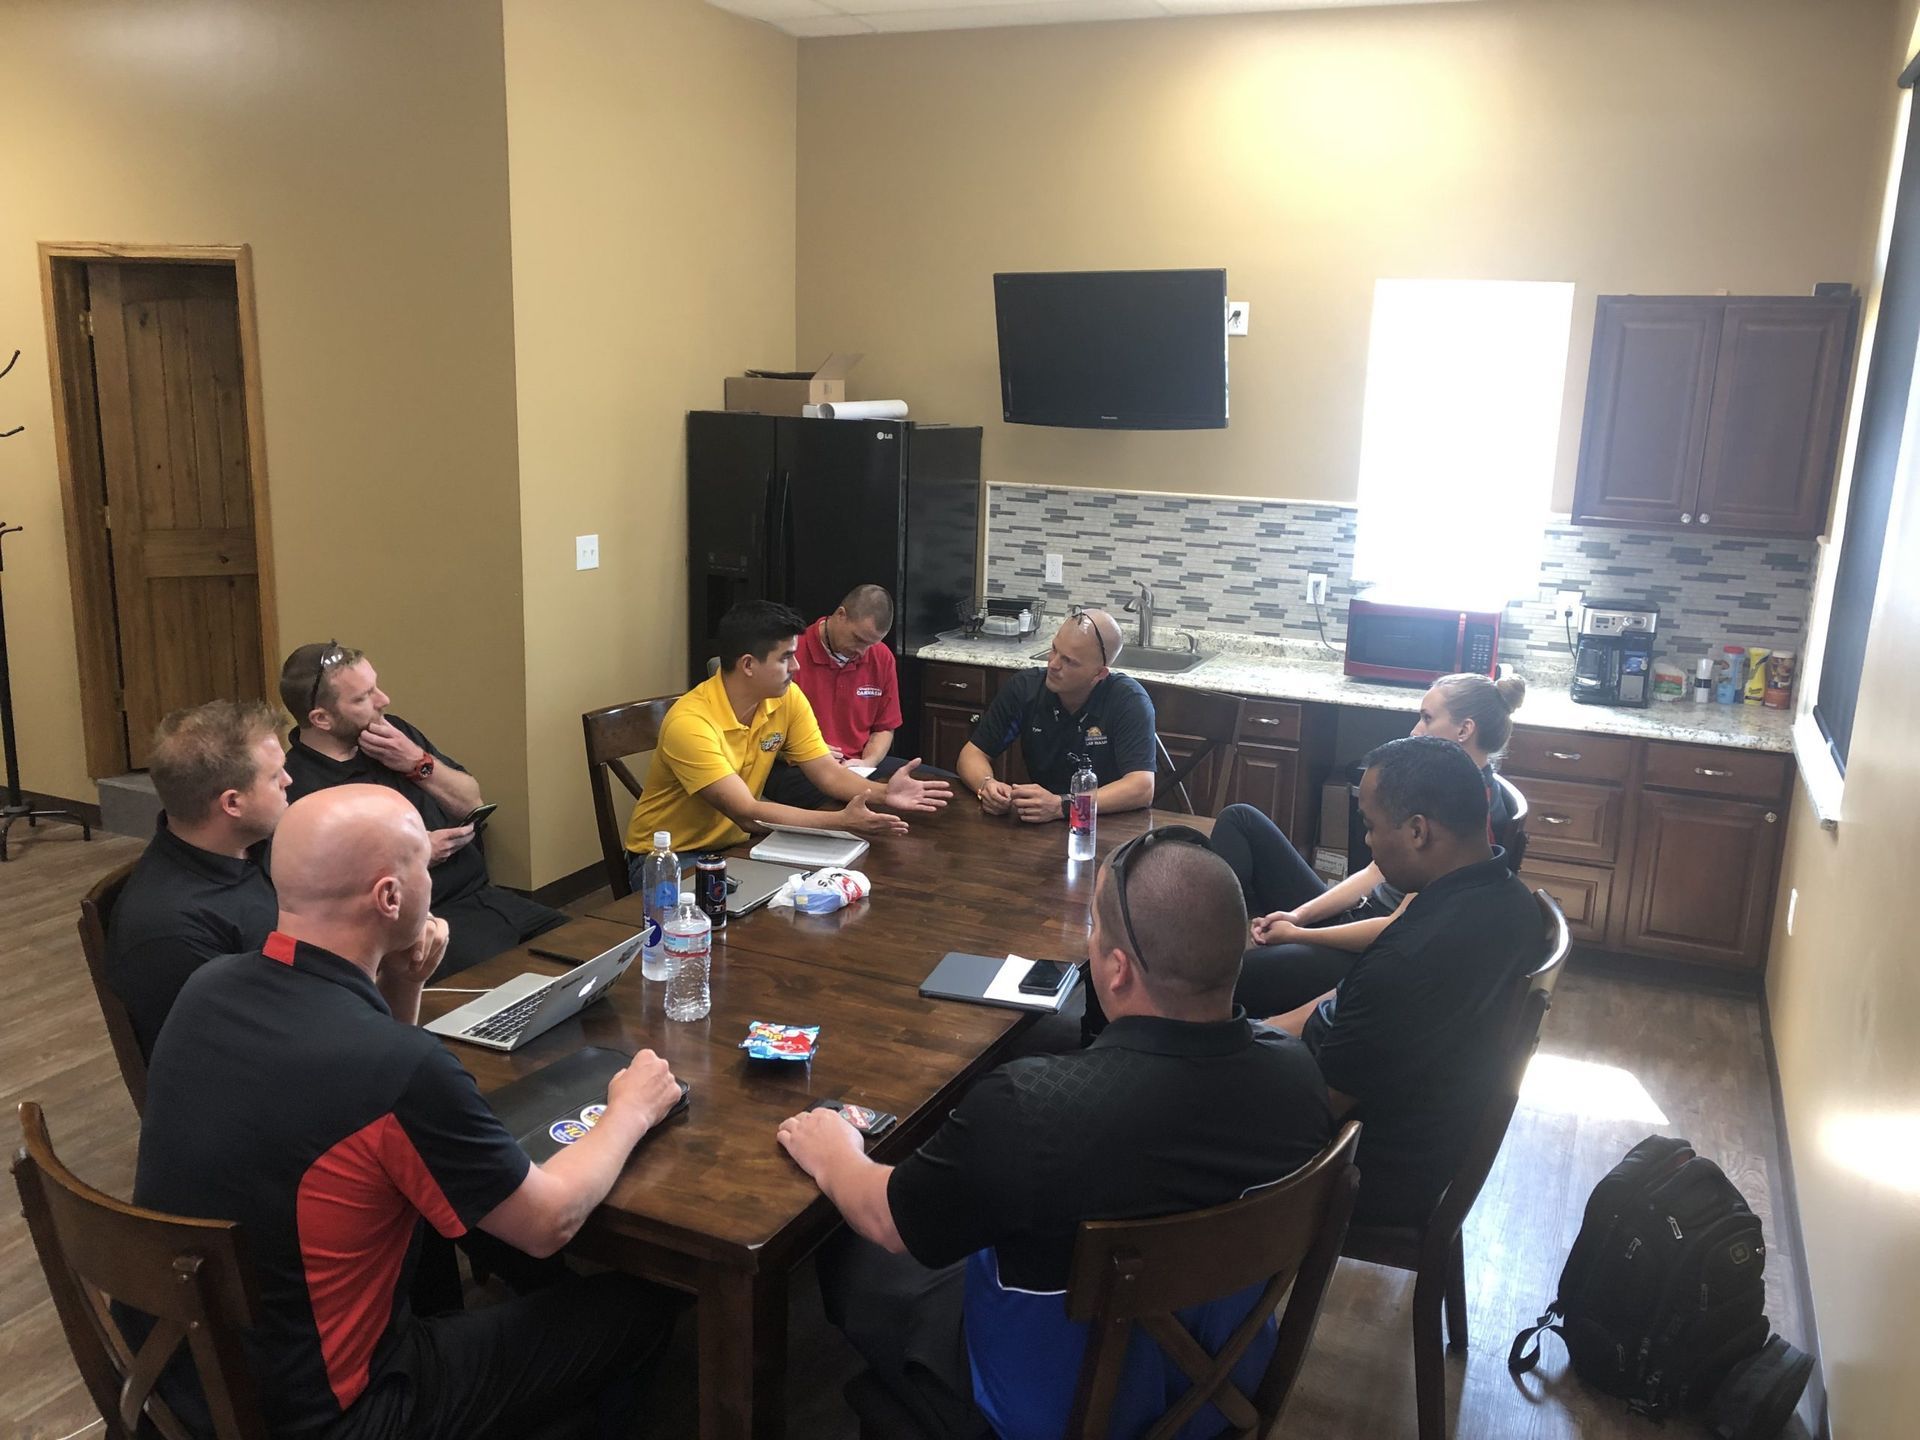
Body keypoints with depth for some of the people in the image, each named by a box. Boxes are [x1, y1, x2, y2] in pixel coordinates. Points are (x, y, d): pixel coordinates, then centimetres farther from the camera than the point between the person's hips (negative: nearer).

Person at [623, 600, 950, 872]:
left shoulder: (787, 699, -8)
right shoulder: (690, 723, -30)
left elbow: (827, 772, -6)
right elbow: (747, 813, -35)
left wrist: (883, 794, -26)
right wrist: (842, 821, -40)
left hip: (735, 845, 6)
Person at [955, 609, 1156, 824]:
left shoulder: (1129, 701, -16)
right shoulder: (1024, 687, -5)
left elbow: (1142, 788, -25)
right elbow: (973, 752, 1)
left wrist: (1060, 806, -35)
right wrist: (986, 785, -23)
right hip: (1039, 827, 2)